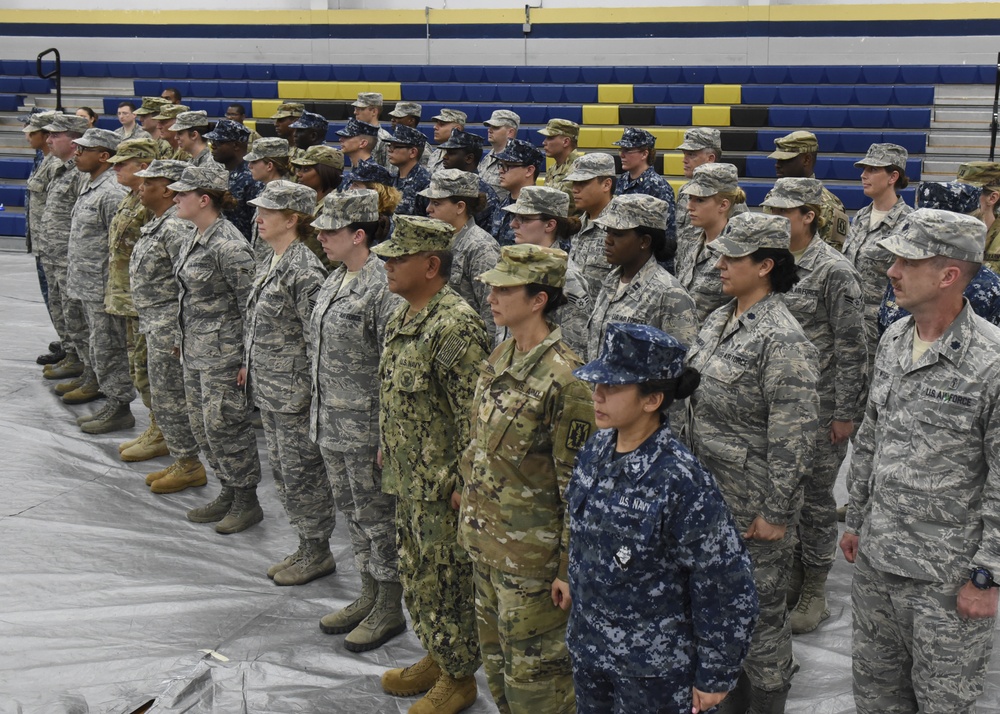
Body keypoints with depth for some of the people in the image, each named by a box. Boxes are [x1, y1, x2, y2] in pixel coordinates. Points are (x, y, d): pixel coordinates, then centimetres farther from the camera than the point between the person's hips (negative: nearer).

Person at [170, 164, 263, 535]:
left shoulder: (229, 246, -20)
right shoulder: (193, 237, 9)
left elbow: (251, 306, -19)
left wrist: (248, 359, -17)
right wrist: (182, 338, 21)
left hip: (223, 352, -10)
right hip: (195, 349, 10)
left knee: (224, 426, -2)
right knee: (202, 424, 15)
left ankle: (247, 502, 13)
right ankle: (228, 492, 29)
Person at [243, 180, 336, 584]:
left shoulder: (303, 271, -20)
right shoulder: (273, 264, 10)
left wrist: (310, 390, -19)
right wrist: (250, 365, 19)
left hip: (294, 394, -10)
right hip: (269, 389, 10)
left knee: (301, 474, 2)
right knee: (281, 470, 17)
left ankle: (318, 553, 18)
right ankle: (306, 547, 30)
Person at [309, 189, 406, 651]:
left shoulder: (383, 286, -19)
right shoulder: (336, 280, 10)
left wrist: (388, 436, -20)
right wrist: (320, 413, 20)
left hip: (366, 426, -9)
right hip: (332, 422, 9)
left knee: (377, 514, 3)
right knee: (351, 510, 18)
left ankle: (390, 609, 18)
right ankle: (369, 595, 33)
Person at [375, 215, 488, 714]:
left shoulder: (456, 327, -22)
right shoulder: (402, 317, 9)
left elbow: (474, 414, -23)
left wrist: (462, 481, -21)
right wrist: (391, 460, 21)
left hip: (441, 485, -9)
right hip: (407, 480, 9)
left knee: (445, 580, 4)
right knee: (416, 574, 21)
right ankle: (436, 658, 38)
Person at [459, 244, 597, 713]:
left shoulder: (563, 379, -23)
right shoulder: (499, 359, 4)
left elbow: (578, 486, -19)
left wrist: (570, 568, -16)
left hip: (531, 553, -8)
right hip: (484, 540, 8)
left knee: (534, 667, 8)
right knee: (496, 654, 22)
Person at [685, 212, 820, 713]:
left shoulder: (783, 341, -20)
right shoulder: (718, 321, 7)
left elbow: (793, 438, -21)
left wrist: (775, 513, -18)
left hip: (753, 508, -9)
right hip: (707, 495, 9)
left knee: (760, 612, 8)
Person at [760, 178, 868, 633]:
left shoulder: (834, 271, -13)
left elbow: (852, 348, -13)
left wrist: (845, 413, -13)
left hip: (819, 404, -6)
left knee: (814, 497, 5)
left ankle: (814, 594, 20)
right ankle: (792, 578, 30)